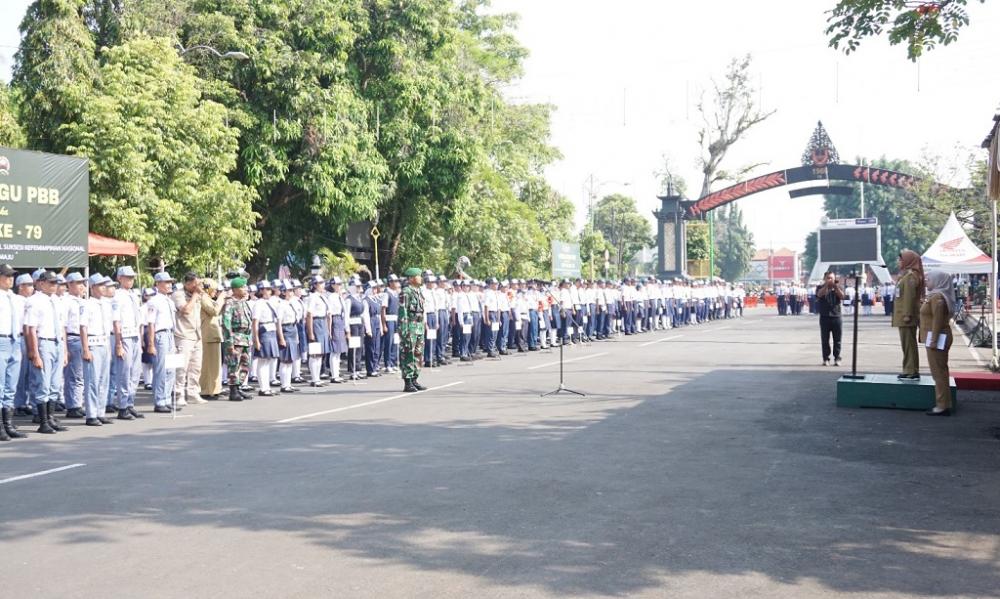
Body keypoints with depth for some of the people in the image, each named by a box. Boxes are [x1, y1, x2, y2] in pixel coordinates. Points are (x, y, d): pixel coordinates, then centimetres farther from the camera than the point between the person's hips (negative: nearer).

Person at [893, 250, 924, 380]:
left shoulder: (910, 276, -13)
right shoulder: (905, 274, 17)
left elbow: (909, 296, -19)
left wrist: (907, 314, -21)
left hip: (906, 317, -10)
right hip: (903, 317, 10)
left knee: (909, 344, -7)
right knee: (907, 344, 13)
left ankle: (912, 371, -4)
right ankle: (910, 371, 18)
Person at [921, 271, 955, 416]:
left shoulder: (937, 298, -16)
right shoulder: (936, 296, 16)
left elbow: (938, 320, -21)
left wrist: (933, 340, -22)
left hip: (937, 338, -11)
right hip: (938, 338, 11)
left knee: (938, 372, -8)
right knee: (941, 371, 13)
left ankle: (943, 406, -6)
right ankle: (944, 404, 19)